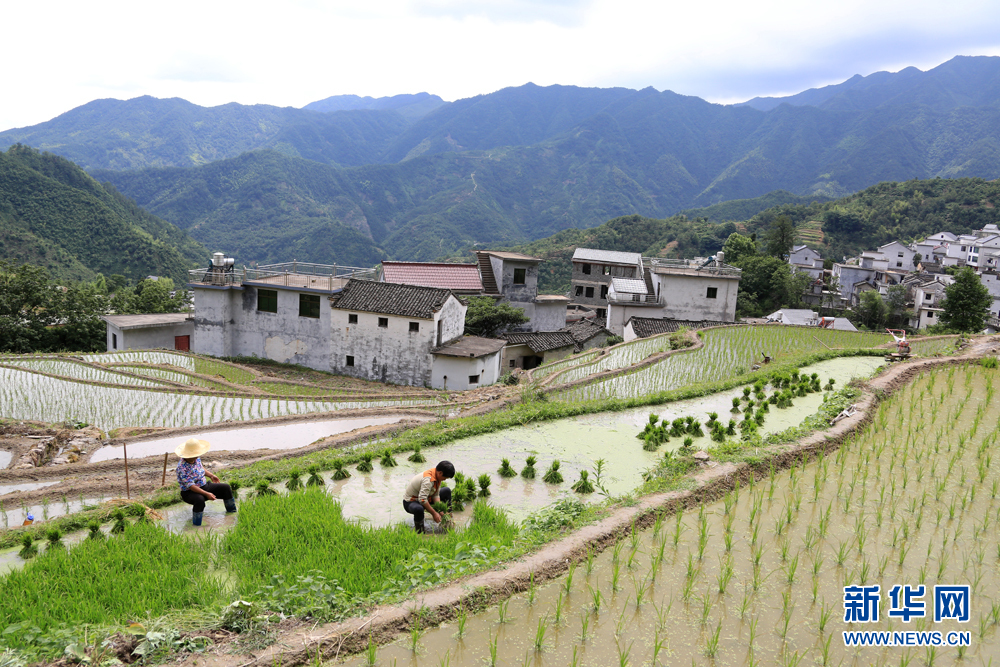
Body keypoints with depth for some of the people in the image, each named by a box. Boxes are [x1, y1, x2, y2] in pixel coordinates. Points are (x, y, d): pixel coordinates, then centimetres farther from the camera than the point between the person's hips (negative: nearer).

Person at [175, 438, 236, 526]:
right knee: (200, 500, -40)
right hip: (189, 492, -8)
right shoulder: (182, 468, -29)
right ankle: (197, 525, -20)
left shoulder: (197, 458, -5)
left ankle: (232, 512, 21)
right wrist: (207, 494, -32)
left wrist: (211, 476, 15)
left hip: (203, 487, 8)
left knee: (225, 488, 0)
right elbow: (190, 486, -30)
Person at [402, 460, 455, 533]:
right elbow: (422, 499, -39)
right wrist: (434, 513, -31)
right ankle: (419, 532, -19)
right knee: (419, 509, -45)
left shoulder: (438, 476, -5)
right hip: (410, 502, -10)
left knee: (447, 491, 11)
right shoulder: (428, 479, -34)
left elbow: (436, 495, -1)